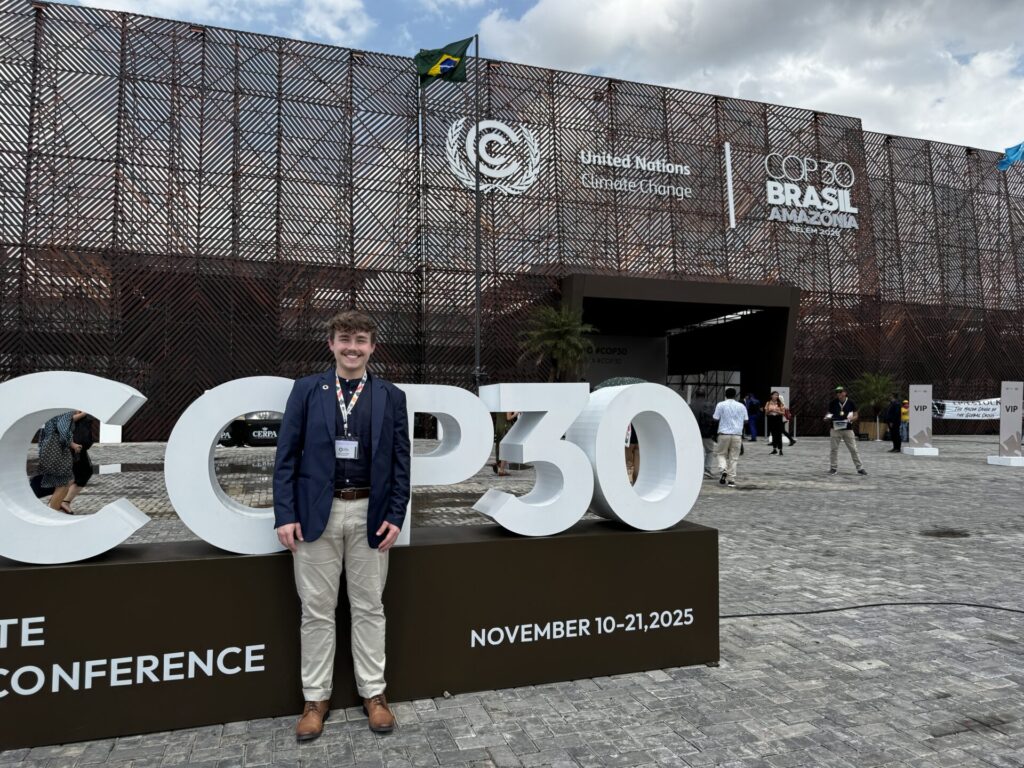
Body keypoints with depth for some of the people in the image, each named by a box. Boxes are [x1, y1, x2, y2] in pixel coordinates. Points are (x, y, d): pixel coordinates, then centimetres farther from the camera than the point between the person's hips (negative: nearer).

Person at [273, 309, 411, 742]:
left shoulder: (391, 397, 4)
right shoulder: (306, 390, 2)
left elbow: (401, 462, 3)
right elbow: (287, 456, 0)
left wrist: (395, 516, -4)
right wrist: (285, 514, -7)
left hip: (370, 513, 1)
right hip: (317, 512, 0)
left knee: (369, 607, 11)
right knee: (316, 610, 9)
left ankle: (373, 693, 26)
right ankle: (316, 698, 25)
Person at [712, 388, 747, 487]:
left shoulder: (721, 405, -1)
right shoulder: (741, 406, 8)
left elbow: (715, 418, -4)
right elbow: (745, 420, 12)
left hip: (724, 433, -2)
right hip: (737, 434, 2)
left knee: (721, 453, 12)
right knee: (733, 457, 6)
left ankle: (723, 470, -14)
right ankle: (731, 480, 4)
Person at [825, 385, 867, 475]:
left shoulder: (851, 403, -1)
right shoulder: (833, 403, 1)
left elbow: (856, 416, 3)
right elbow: (829, 414, 10)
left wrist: (851, 419, -18)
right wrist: (828, 418, -13)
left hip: (848, 429, -1)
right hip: (835, 429, 1)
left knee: (854, 449, 2)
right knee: (834, 449, 3)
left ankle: (860, 468, 9)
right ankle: (833, 468, 12)